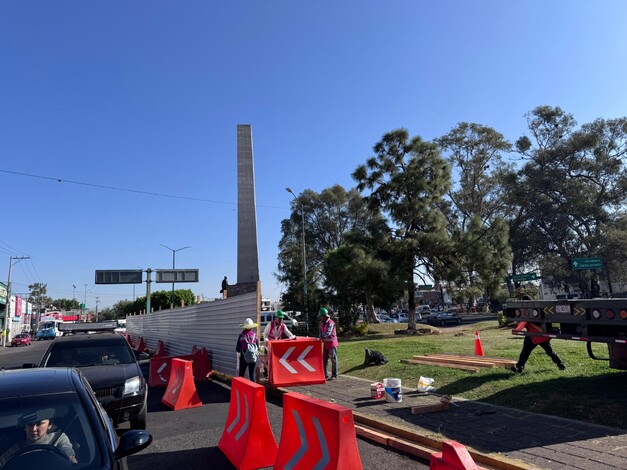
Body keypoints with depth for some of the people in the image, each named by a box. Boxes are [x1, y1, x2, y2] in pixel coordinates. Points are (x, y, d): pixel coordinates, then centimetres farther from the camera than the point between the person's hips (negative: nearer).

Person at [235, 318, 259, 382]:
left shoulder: (241, 336, -10)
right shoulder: (255, 335, -7)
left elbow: (237, 349, -4)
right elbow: (258, 348, -1)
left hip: (243, 357, -1)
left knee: (241, 374, 14)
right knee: (252, 374, 7)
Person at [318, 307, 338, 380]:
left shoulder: (330, 323, -16)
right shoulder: (322, 323, 10)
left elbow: (328, 332, -27)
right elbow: (321, 332, 15)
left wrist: (322, 337, -38)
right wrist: (320, 338, -4)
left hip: (332, 343, -8)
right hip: (325, 343, 8)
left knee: (333, 359, -2)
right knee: (324, 359, 10)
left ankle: (334, 375, 4)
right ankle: (325, 375, 18)